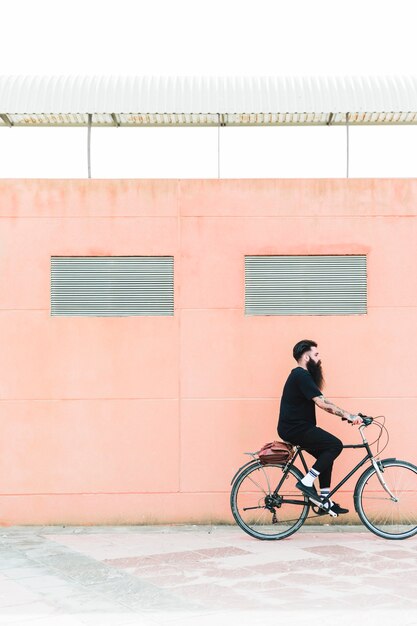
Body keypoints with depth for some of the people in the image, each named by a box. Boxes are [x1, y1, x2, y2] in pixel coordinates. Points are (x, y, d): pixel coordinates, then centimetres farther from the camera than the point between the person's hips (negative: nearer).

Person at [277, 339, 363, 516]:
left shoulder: (301, 375, 17)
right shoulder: (301, 375, -17)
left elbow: (322, 401, 16)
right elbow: (322, 403, -23)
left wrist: (347, 415, 8)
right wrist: (348, 415, -20)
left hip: (296, 427, 11)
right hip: (295, 429, -11)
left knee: (326, 454, 13)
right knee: (335, 445, -14)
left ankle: (325, 502, 15)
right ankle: (306, 482, -10)